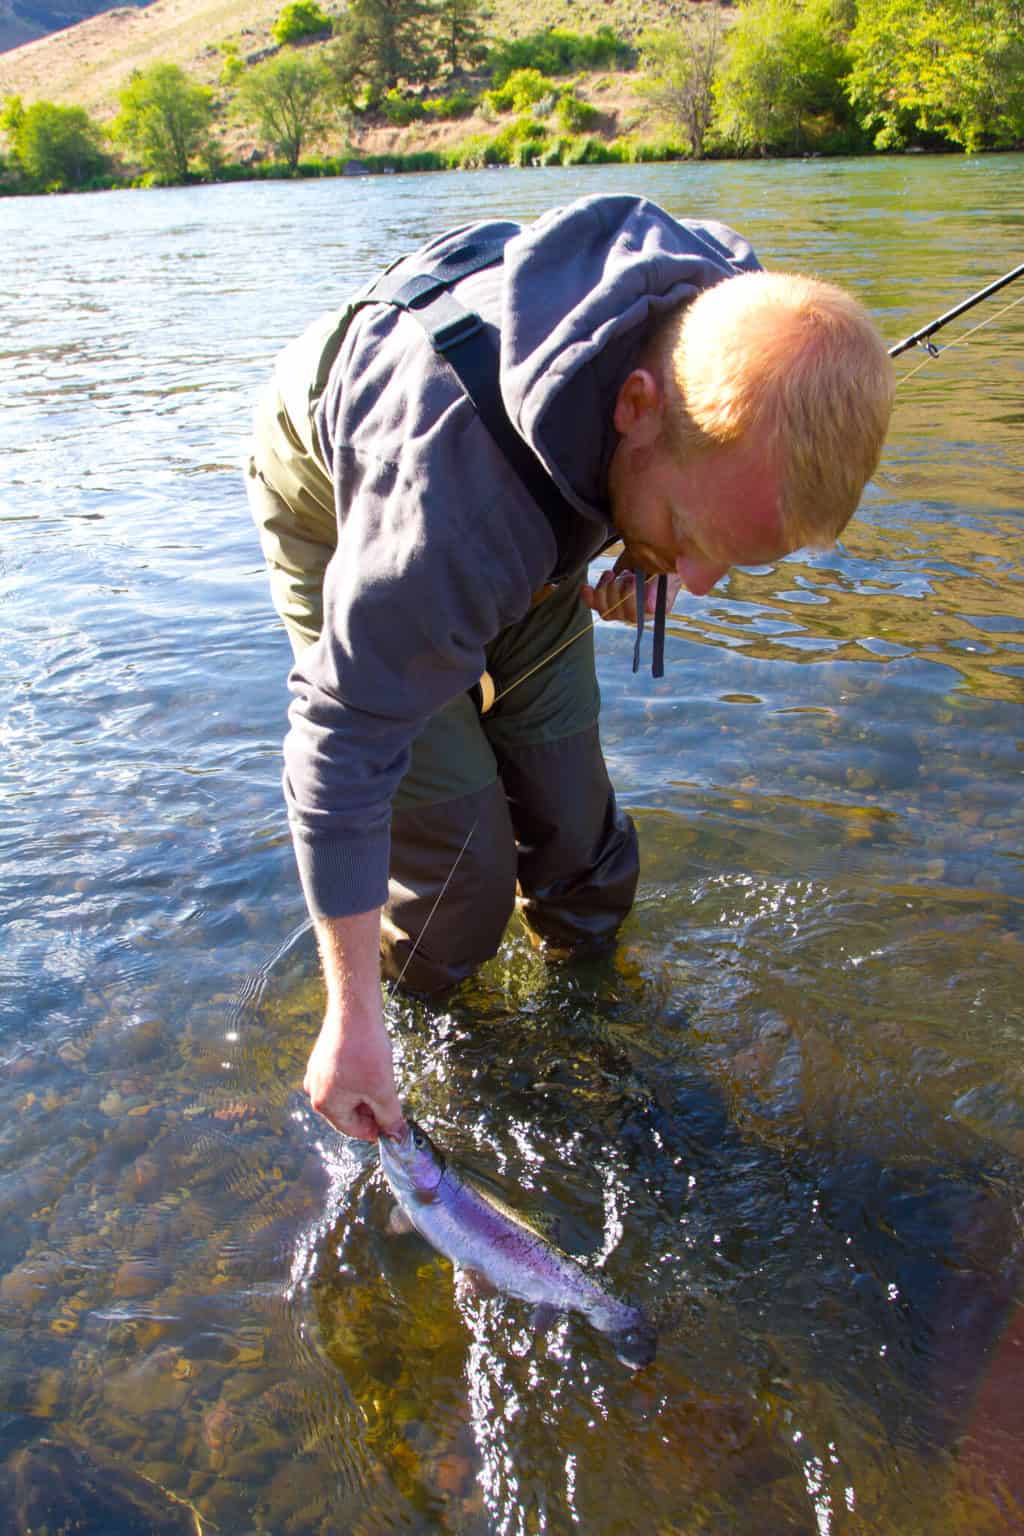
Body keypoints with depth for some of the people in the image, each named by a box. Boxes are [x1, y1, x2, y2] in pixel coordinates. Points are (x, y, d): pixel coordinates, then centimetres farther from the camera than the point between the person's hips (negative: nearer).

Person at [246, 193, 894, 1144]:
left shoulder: (738, 310, -27)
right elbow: (345, 745, -37)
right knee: (456, 863, -9)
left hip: (539, 503, 5)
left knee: (568, 811, 5)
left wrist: (648, 553, -17)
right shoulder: (457, 506, -47)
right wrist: (352, 1019, -30)